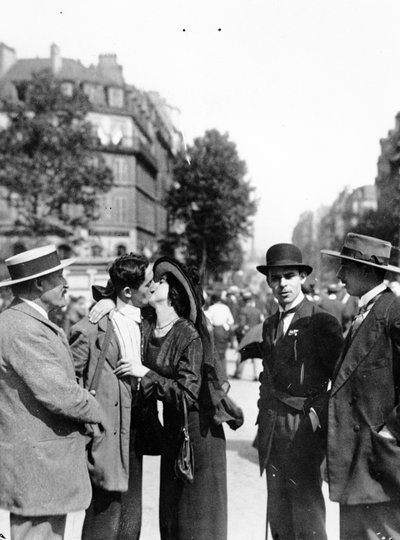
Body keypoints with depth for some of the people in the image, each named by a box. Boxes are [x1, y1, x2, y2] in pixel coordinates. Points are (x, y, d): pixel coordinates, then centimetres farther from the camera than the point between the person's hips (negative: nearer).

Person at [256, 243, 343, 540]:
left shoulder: (322, 322, -8)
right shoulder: (270, 325, 14)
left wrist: (319, 415, -9)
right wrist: (264, 425, 15)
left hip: (304, 432, -6)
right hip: (273, 433, 7)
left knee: (307, 516, -2)